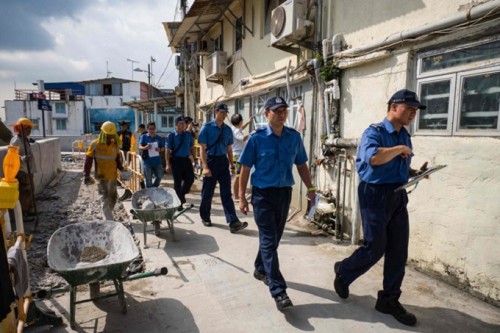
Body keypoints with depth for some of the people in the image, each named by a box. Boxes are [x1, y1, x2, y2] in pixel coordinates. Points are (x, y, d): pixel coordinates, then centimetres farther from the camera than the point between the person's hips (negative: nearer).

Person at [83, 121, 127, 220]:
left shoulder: (115, 145, 5)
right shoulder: (95, 144, -8)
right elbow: (88, 161, -6)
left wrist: (121, 168, -3)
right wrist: (86, 175, -10)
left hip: (113, 176, 5)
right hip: (101, 176, -5)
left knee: (113, 197, 15)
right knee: (105, 198, -8)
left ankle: (106, 216, 35)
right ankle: (109, 220, -6)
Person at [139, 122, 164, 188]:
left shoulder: (159, 138, 11)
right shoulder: (144, 137, 5)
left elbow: (163, 148, 11)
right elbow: (140, 147, -5)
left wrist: (160, 150, -12)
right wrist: (145, 147, -28)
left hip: (157, 161, 2)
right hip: (147, 161, -2)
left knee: (160, 176, 3)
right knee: (148, 179, 3)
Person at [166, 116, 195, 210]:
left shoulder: (188, 135, 6)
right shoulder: (171, 136, -4)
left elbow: (192, 148, 13)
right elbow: (167, 151, -6)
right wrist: (168, 164, -12)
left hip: (186, 160, 4)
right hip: (176, 160, -3)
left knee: (190, 179, 3)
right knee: (177, 182, 3)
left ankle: (182, 194, 31)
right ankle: (179, 202, 15)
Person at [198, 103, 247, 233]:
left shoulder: (228, 129, 8)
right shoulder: (207, 127, -5)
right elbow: (203, 148, -9)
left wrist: (232, 164, 10)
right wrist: (205, 167, -17)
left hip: (223, 161, 3)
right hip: (211, 160, -3)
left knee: (226, 193, -2)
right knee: (207, 192, 9)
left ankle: (233, 222, -7)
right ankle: (205, 217, 28)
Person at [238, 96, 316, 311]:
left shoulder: (294, 137, 2)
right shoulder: (257, 138, -9)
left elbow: (301, 165, 11)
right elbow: (245, 169, -5)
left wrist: (310, 189, 5)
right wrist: (242, 197, -6)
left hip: (285, 193, 5)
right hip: (263, 194, -4)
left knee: (274, 237, 16)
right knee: (268, 240, -5)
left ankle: (260, 269, 39)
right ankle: (278, 291, -1)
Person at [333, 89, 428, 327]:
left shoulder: (405, 136, 14)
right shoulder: (374, 132, -11)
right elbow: (374, 158, -32)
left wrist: (417, 173, 4)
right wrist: (400, 148, -18)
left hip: (398, 196, 8)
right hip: (376, 194, -8)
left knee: (398, 251, 9)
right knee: (375, 248, 0)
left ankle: (389, 300, 23)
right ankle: (343, 272, 28)